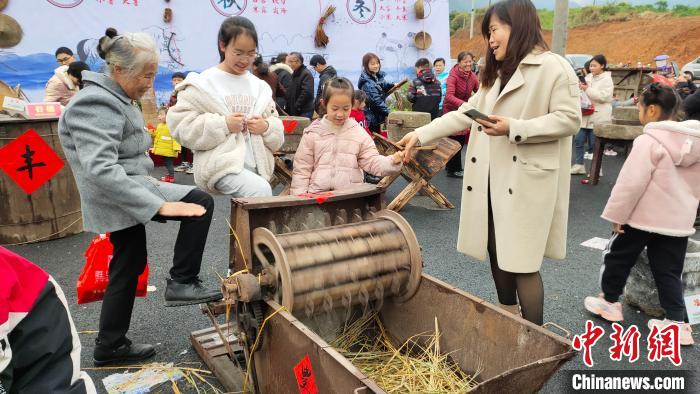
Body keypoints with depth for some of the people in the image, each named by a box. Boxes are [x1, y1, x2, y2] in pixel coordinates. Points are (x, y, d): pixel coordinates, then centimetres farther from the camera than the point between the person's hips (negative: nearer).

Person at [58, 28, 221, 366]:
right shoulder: (97, 105, -20)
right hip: (119, 195, -10)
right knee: (201, 202, -17)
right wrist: (159, 204, -35)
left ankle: (110, 347, 30)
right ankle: (181, 282, -8)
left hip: (120, 195, 10)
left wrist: (151, 187, 28)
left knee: (128, 266, 17)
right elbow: (100, 170, -31)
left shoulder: (112, 98, 14)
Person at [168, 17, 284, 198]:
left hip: (255, 166, 6)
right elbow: (180, 124, -7)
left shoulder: (259, 87, 13)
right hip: (221, 164, -5)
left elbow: (277, 133, 16)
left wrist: (266, 127, -8)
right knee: (261, 190, -28)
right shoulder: (204, 83, 0)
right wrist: (223, 124, -16)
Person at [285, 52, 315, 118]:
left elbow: (306, 93, -21)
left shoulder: (306, 74, -10)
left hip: (304, 112, -8)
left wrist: (296, 107, -17)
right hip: (292, 111, 8)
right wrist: (288, 109, 10)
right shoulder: (293, 74, 18)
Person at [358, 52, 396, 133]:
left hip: (378, 114, 9)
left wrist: (393, 86, 6)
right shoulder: (367, 83, -22)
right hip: (371, 117, -8)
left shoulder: (378, 76, 4)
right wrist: (387, 112, -23)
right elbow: (376, 100, -25)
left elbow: (383, 86, 24)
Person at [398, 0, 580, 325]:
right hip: (492, 181, 8)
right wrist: (420, 134, 9)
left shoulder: (553, 67, -6)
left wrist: (514, 128, -21)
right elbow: (464, 114, 17)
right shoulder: (496, 74, 21)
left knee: (522, 262, -5)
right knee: (498, 254, 14)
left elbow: (569, 119, -12)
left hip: (526, 182, -8)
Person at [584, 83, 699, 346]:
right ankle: (677, 322, 12)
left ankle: (609, 301, 27)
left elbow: (631, 183, -21)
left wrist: (616, 214, -12)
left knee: (618, 257, 14)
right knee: (668, 271, 12)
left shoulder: (649, 141, -18)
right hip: (678, 221, 7)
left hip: (643, 217, -6)